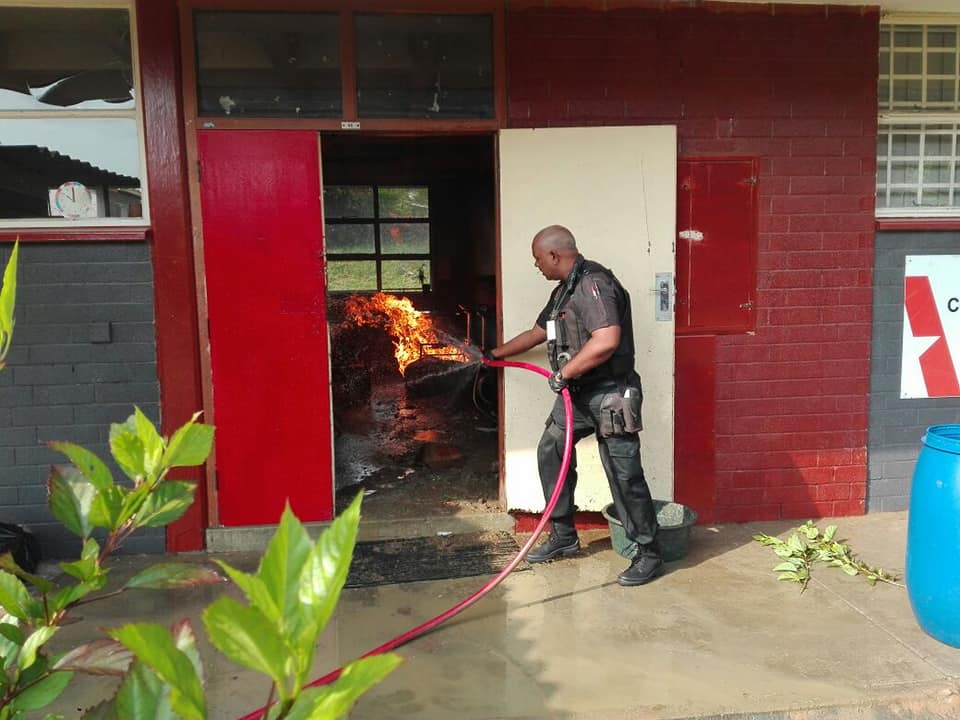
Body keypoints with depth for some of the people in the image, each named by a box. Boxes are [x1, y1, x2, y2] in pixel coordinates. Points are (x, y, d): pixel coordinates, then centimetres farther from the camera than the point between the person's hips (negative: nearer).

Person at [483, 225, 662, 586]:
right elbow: (536, 333, 28)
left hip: (609, 395, -10)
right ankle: (563, 536, 25)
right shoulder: (564, 291, 15)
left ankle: (648, 554, 9)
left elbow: (607, 341, -31)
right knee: (551, 452, 12)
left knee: (624, 475, -5)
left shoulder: (594, 284, -18)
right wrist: (496, 354, 35)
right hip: (578, 394, 10)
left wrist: (564, 372, -20)